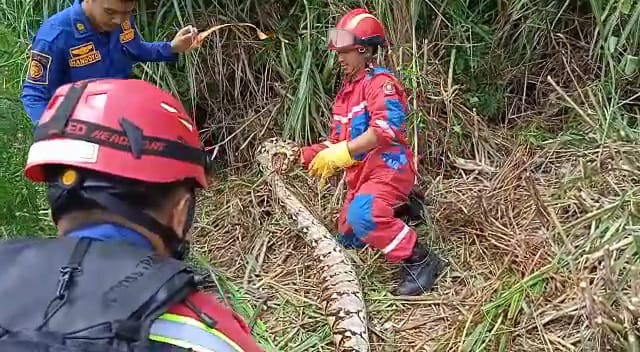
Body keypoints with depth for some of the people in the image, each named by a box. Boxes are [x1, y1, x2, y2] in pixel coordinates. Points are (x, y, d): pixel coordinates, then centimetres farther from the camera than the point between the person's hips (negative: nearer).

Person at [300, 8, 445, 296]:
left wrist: (340, 154, -30)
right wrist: (303, 156, 3)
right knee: (347, 238, 17)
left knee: (362, 214, -36)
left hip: (388, 166, -10)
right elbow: (338, 140, 18)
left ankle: (419, 261, -19)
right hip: (360, 173, 10)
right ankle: (402, 206, 33)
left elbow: (384, 128, -28)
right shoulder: (346, 90, 17)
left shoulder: (380, 81, -11)